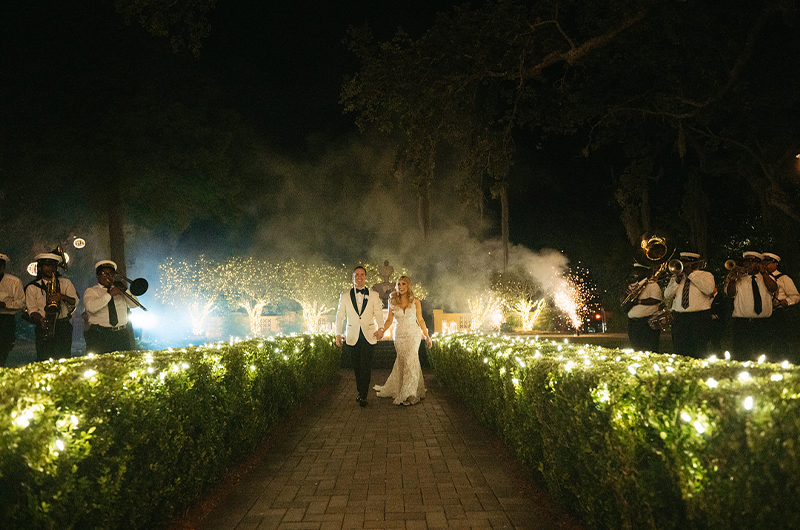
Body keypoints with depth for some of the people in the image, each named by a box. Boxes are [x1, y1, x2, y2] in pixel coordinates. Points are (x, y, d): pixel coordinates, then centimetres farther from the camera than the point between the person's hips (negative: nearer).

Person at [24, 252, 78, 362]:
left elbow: (75, 301, 3)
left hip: (63, 326, 1)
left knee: (63, 359, -9)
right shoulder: (32, 287, 12)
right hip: (43, 326, -1)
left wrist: (62, 297, -17)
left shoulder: (65, 283, 15)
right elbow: (32, 310, 4)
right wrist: (40, 319, -17)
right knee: (43, 359, -10)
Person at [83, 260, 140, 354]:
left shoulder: (118, 290, 20)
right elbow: (91, 307, -13)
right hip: (100, 336, -3)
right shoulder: (91, 291, 8)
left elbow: (134, 304, 8)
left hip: (122, 335, 3)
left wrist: (124, 290, -6)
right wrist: (109, 294, -16)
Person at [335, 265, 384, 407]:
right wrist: (338, 334, 3)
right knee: (357, 366, 6)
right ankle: (361, 392, 21)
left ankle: (363, 395, -1)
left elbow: (379, 313, 0)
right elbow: (340, 315, 10)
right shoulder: (344, 296, 9)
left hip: (369, 335, -1)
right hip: (353, 336, 1)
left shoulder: (374, 295, 8)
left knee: (365, 366, -8)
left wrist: (380, 328, -17)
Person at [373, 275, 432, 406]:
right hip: (399, 335, 2)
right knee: (402, 362, 6)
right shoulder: (393, 301, 3)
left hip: (413, 334, -2)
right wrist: (382, 330, -7)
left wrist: (427, 336, 8)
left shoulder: (415, 301, -1)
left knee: (410, 361, -12)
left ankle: (408, 395, -8)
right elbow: (389, 320, 6)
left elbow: (420, 320, 6)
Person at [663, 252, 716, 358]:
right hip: (679, 317, 4)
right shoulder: (676, 276, 17)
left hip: (699, 318, -4)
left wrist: (692, 273, -11)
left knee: (698, 353, -8)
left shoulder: (706, 275, 6)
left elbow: (709, 290, -15)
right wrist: (677, 280, -5)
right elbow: (667, 295, 9)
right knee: (679, 351, 0)